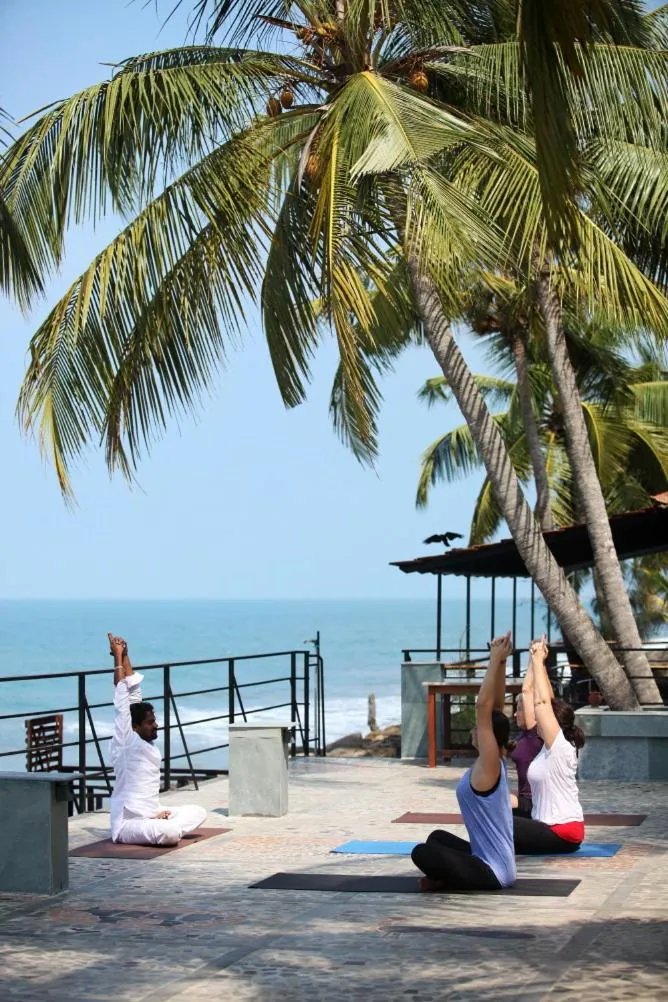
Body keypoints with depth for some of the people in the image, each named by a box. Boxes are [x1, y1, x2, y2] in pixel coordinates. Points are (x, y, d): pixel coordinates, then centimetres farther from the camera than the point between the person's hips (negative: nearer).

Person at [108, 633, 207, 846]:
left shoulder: (145, 742, 9)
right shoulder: (126, 744, -12)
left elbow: (134, 693, 10)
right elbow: (121, 704, -15)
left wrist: (125, 657, 7)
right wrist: (118, 658, -10)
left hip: (151, 815, 10)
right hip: (128, 823, -10)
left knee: (198, 813, 8)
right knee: (170, 833, -35)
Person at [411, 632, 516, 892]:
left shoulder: (488, 767, -17)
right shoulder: (495, 763, 5)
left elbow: (484, 707, -23)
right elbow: (495, 706, 6)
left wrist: (495, 660, -21)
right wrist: (500, 662, 1)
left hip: (492, 873, -10)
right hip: (493, 863, 10)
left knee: (423, 853, -22)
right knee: (438, 838, 26)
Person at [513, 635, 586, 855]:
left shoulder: (560, 747, -14)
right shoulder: (549, 747, 9)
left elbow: (542, 702, -19)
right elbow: (528, 692, 12)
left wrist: (539, 662, -13)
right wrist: (535, 662, 9)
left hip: (563, 833, -10)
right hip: (549, 826, 10)